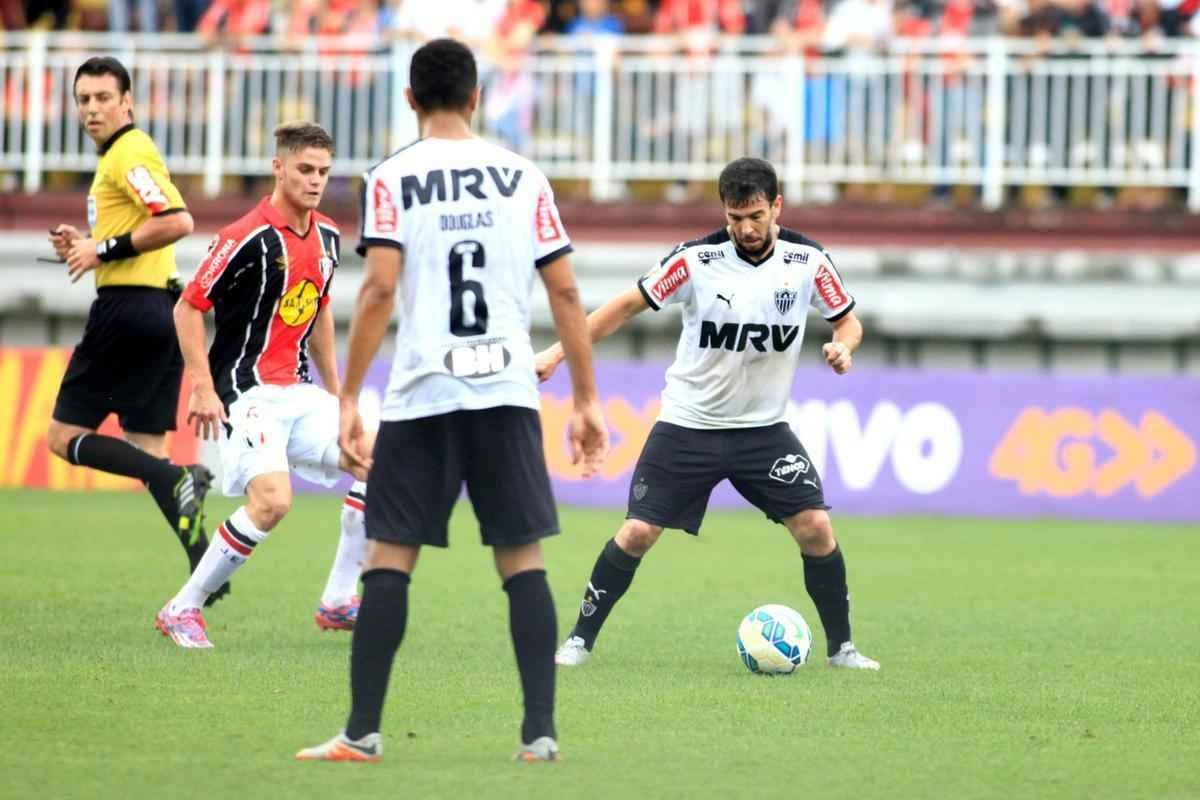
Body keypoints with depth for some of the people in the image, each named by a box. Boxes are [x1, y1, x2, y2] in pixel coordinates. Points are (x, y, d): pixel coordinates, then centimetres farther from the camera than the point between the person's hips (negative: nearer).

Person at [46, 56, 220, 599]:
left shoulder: (130, 153, -10)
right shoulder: (120, 155, 20)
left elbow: (177, 222, -24)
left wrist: (105, 249, -18)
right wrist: (84, 246, 11)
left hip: (129, 306, -10)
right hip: (161, 310, 10)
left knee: (64, 437, -5)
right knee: (145, 450, 9)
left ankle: (177, 481, -20)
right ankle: (206, 568, 0)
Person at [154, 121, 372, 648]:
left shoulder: (327, 237, 9)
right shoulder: (249, 238, -15)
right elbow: (187, 308, -12)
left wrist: (335, 391, 23)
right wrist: (202, 387, -17)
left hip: (299, 392, 8)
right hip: (248, 392, -8)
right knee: (272, 501, -25)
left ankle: (339, 602, 10)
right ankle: (182, 609, -11)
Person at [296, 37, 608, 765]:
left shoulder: (393, 178, 0)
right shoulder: (524, 176, 8)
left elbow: (380, 289, -9)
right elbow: (566, 294, 6)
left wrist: (349, 396, -5)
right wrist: (587, 400, 12)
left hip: (424, 395, -2)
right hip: (508, 393, 2)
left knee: (389, 555, 4)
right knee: (523, 557, 6)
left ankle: (363, 733, 0)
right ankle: (541, 733, 0)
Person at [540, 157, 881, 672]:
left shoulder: (807, 262, -8)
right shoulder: (696, 261, -13)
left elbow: (848, 320, 6)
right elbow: (628, 305, -3)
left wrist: (842, 345, -18)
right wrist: (559, 352, -6)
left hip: (764, 428, 1)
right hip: (688, 425, -1)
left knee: (815, 526, -11)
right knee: (637, 532, -7)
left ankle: (841, 647, 5)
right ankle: (581, 639, 8)